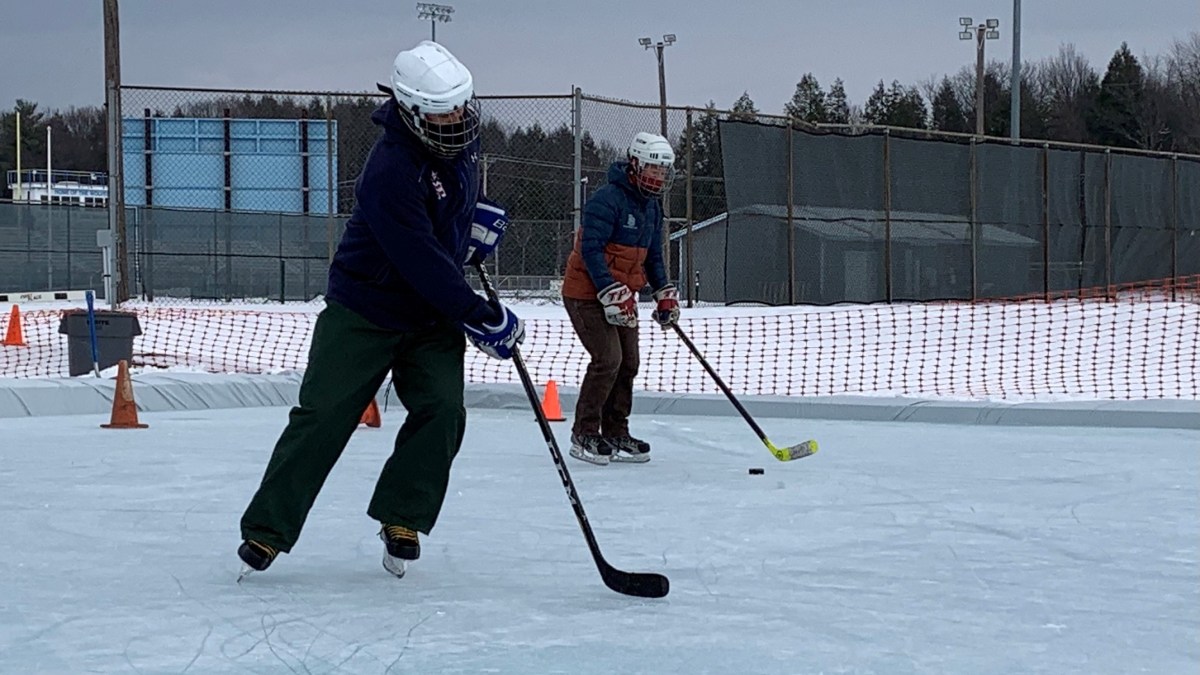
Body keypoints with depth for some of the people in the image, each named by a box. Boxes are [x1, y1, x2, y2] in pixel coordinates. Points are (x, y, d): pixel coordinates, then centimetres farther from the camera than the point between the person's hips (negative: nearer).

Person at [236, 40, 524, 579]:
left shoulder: (463, 136, -5)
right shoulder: (389, 172, -30)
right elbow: (423, 264, -30)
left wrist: (479, 212, 5)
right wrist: (482, 317, -25)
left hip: (433, 314, 6)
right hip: (364, 310, -6)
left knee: (442, 411, -10)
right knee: (322, 418, -5)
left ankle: (401, 520, 6)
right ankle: (267, 531, 4)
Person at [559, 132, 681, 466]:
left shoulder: (652, 206, 10)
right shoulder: (607, 199, -19)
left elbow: (652, 254, 20)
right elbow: (591, 250, -25)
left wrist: (665, 294, 10)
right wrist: (611, 293, -29)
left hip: (622, 294, 9)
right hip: (587, 293, -9)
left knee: (628, 362, 8)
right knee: (608, 358, -17)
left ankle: (615, 435, 18)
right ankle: (584, 435, -7)